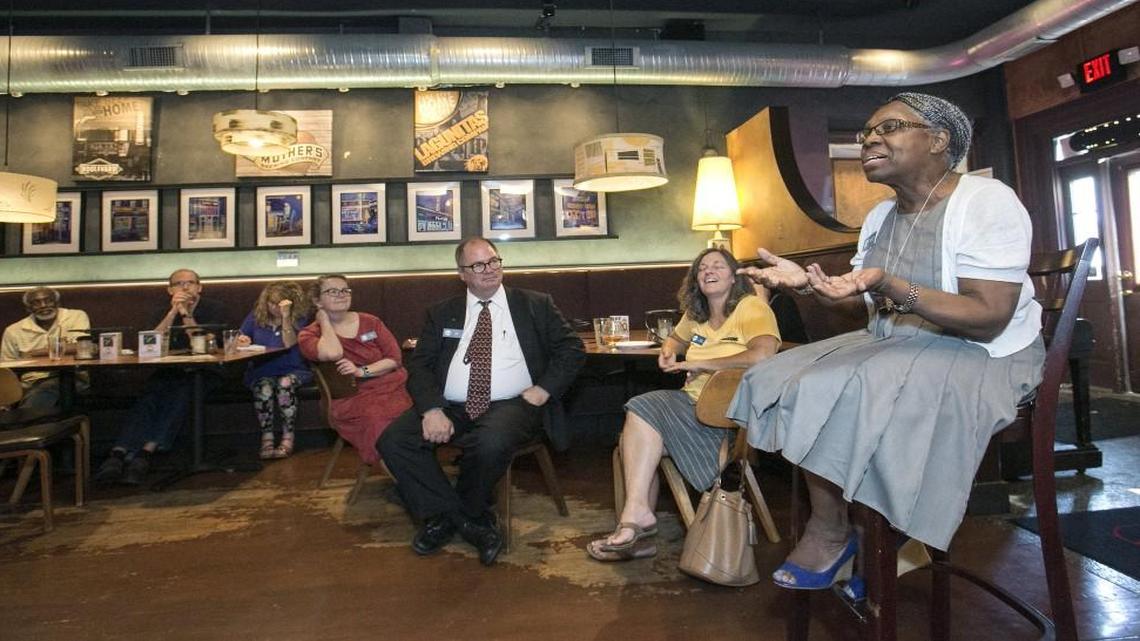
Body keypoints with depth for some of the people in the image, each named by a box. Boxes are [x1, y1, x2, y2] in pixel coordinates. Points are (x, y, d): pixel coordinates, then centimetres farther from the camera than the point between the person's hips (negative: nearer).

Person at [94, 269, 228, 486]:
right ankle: (119, 453, -39)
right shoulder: (164, 313, 17)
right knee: (149, 394, -28)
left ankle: (146, 452, -41)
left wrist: (186, 315, -12)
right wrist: (173, 312, -10)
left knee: (180, 391, -34)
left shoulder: (214, 309, 5)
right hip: (170, 372, 4)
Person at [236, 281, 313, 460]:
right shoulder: (255, 317, 8)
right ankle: (266, 438, -20)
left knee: (285, 383, -36)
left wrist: (285, 316, -21)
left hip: (292, 370, -2)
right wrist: (242, 342, -7)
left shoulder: (299, 319, -1)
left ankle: (288, 438, -24)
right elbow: (238, 342, 18)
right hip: (261, 370, 2)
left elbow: (289, 344, -16)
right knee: (265, 387, -32)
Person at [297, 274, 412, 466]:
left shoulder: (370, 322, 15)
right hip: (352, 398, -2)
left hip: (393, 387, 3)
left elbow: (395, 358, 6)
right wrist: (324, 320, 1)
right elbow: (332, 353, -14)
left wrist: (362, 371, -8)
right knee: (379, 421, -34)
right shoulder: (309, 335, 9)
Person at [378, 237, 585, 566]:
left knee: (491, 442, -35)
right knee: (393, 441, -19)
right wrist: (431, 410, -11)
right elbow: (419, 365, 8)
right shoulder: (442, 314, 16)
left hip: (511, 404, -3)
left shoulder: (536, 305, 11)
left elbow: (573, 349, 7)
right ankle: (471, 523, -5)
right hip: (450, 406, 3)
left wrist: (541, 391, -8)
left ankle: (449, 515, -2)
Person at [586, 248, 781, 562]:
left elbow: (762, 356, -24)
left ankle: (637, 515, -17)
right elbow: (676, 337, 39)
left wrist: (699, 364, -15)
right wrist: (669, 351, 13)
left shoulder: (752, 308, -5)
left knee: (642, 411, -24)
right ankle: (638, 521, -17)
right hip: (692, 402, 7)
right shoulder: (696, 315, 18)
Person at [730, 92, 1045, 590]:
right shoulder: (880, 216, 9)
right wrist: (808, 282, -8)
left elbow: (989, 320, -24)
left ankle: (829, 534, -5)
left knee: (848, 396, -29)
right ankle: (832, 532, -1)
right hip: (892, 346, 8)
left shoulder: (985, 202, -15)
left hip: (981, 356, -8)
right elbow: (863, 306, 10)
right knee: (790, 381, -8)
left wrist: (888, 285, -35)